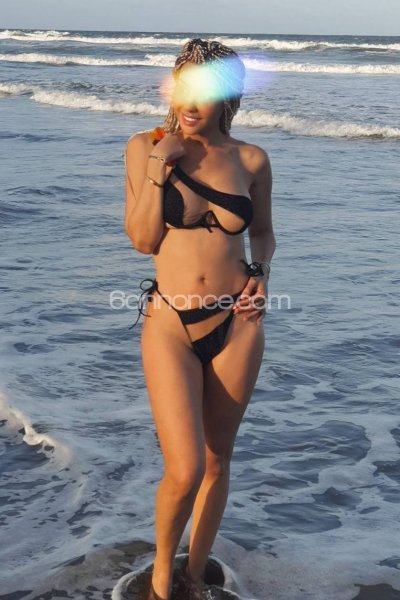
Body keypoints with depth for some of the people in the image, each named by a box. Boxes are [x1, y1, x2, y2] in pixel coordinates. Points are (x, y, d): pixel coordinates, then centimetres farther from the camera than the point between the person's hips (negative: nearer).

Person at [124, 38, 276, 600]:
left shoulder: (250, 159, 1)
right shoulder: (145, 147, -2)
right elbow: (144, 240, -4)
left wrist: (261, 274, -3)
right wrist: (159, 169, -14)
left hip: (237, 326, 2)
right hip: (170, 326, -2)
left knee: (217, 461, 12)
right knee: (184, 472, -11)